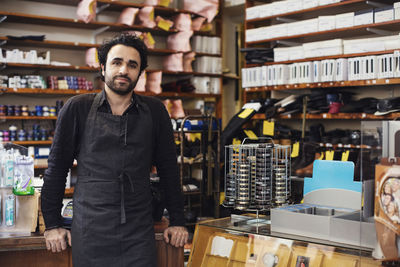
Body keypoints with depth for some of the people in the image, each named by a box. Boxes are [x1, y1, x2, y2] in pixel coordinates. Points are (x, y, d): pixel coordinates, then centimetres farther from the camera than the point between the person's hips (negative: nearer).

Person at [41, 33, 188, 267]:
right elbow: (57, 167, 6)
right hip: (90, 235, -1)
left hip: (139, 234, 1)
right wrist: (52, 225, 5)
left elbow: (168, 167, 11)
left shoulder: (154, 111, 6)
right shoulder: (77, 108, 2)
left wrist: (177, 221, 10)